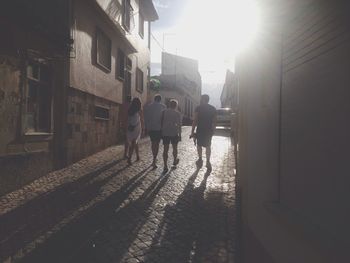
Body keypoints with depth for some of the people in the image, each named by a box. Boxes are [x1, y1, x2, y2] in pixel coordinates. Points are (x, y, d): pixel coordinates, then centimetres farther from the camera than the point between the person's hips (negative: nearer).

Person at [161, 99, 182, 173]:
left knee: (165, 149, 1)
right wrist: (180, 135, 5)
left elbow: (161, 122, 1)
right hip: (174, 133, -1)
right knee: (174, 148, 19)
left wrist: (162, 131, 9)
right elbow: (179, 125, -1)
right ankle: (175, 161, 39)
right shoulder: (178, 113, 0)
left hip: (165, 133, 1)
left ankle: (165, 167, -4)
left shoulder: (164, 111, 3)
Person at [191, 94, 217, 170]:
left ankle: (200, 159, 14)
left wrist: (192, 131, -8)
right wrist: (213, 130, 17)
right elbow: (214, 121, 6)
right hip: (209, 130, 3)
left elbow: (195, 121, -11)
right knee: (208, 146, 11)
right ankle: (208, 162, 6)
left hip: (200, 130, -3)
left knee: (199, 145, 14)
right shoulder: (213, 109, 5)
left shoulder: (198, 108, -7)